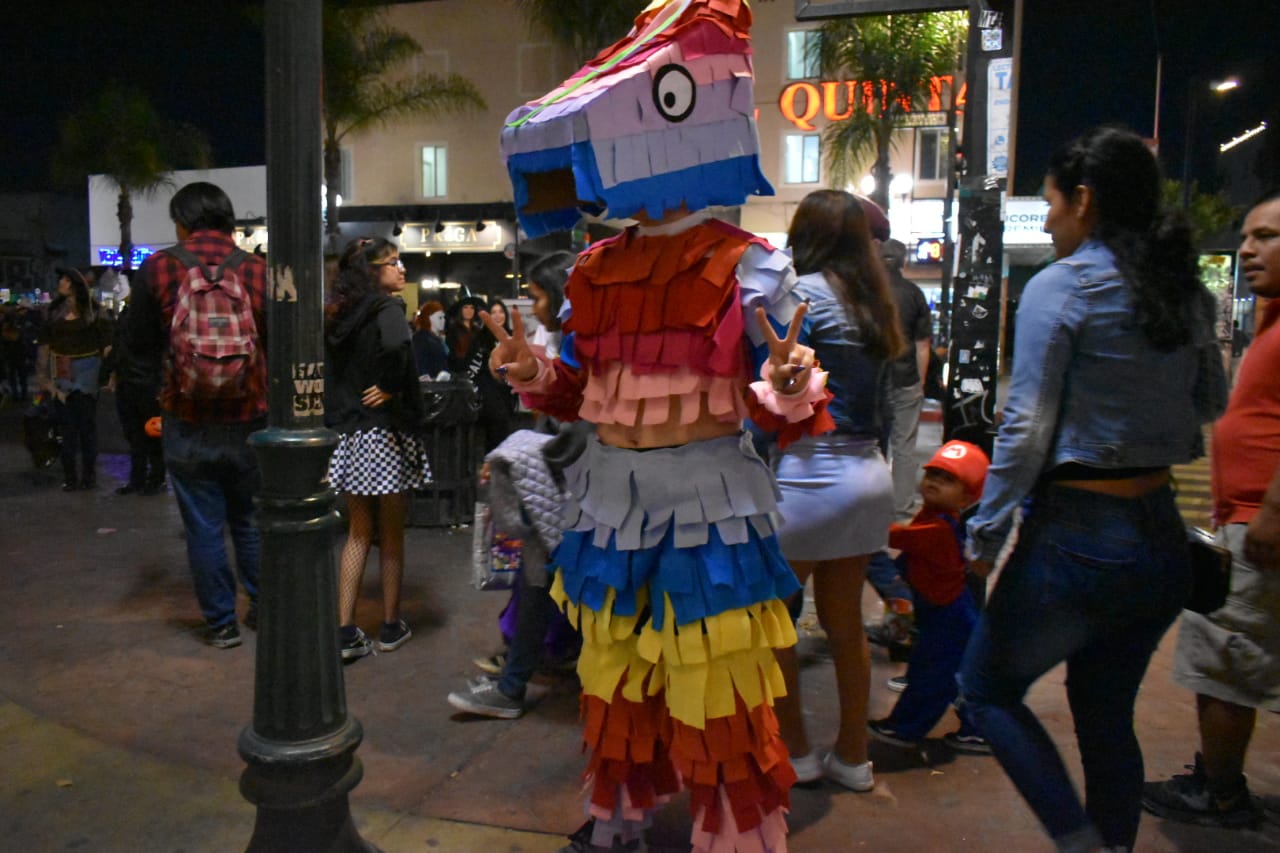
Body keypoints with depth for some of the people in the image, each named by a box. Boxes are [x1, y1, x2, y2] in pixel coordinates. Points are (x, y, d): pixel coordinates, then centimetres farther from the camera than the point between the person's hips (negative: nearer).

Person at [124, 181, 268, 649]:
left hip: (187, 426, -1)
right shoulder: (258, 270, -9)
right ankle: (263, 608, 28)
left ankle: (222, 622, 18)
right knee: (250, 521, 18)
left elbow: (137, 342, 1)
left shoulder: (158, 267, -7)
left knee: (204, 528, 10)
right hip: (250, 422, 1)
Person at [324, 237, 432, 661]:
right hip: (386, 434, -6)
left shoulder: (337, 313, 10)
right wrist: (389, 387, -19)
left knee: (358, 532, 14)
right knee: (392, 536, 9)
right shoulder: (386, 308, -12)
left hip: (345, 432, 6)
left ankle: (346, 632, 12)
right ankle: (391, 626, 21)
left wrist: (341, 411, 11)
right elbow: (396, 346, -34)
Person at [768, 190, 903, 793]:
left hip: (810, 475, -8)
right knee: (845, 624, 16)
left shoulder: (804, 292, -10)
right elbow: (879, 400, 12)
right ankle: (852, 756, 27)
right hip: (869, 475, 8)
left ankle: (794, 752, 18)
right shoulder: (872, 302, 12)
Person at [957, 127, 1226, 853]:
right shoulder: (1188, 291, 7)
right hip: (1162, 540, 7)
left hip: (1076, 540, -7)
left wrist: (988, 533, -9)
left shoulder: (1061, 286, -13)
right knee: (1107, 717, 20)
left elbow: (1026, 429, -16)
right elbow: (1207, 410, 18)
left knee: (988, 690, 12)